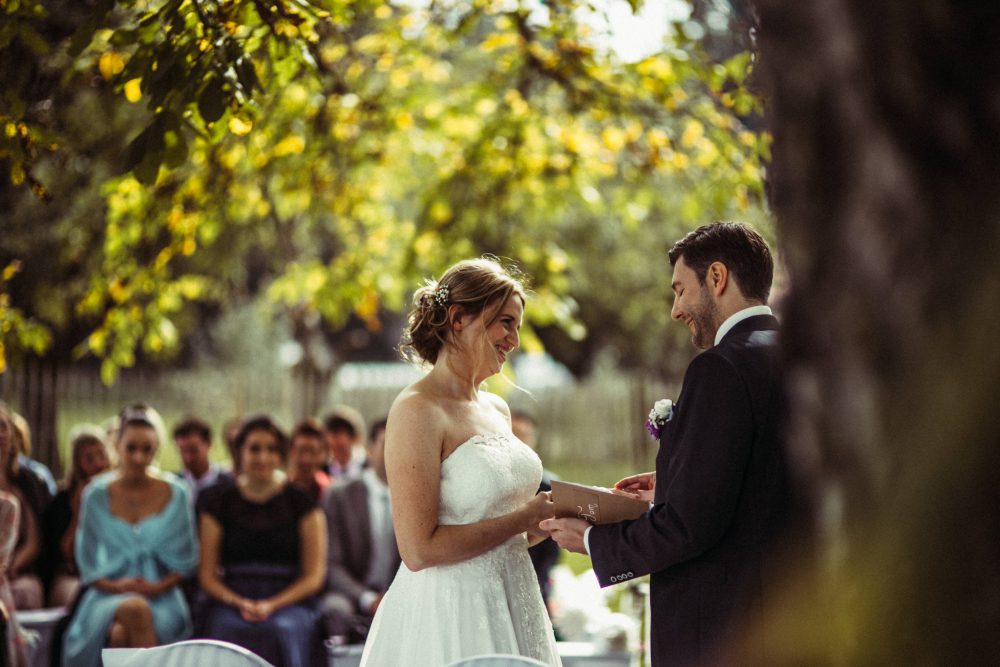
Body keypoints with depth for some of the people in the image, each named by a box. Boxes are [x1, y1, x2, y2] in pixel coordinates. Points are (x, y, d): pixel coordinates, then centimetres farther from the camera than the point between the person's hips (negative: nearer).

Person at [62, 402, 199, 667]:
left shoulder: (175, 494, 5)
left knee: (122, 633, -35)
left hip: (161, 596, 0)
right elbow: (87, 561, 8)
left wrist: (160, 585, -8)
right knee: (134, 610, -37)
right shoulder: (97, 494, 5)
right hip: (109, 594, 0)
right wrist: (116, 586, -10)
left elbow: (187, 558, 10)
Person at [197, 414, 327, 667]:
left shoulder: (300, 502, 9)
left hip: (288, 601, -1)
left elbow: (314, 576, 6)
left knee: (279, 631, -36)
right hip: (231, 602, 1)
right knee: (229, 631, -34)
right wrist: (240, 604, -8)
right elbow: (207, 575, 11)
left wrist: (272, 605, -10)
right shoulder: (219, 503, 13)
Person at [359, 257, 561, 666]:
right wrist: (527, 516, -15)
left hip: (514, 610, 8)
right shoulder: (417, 410, -14)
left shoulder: (497, 410, 11)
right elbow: (419, 549, -20)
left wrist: (550, 518, 0)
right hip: (448, 620, -8)